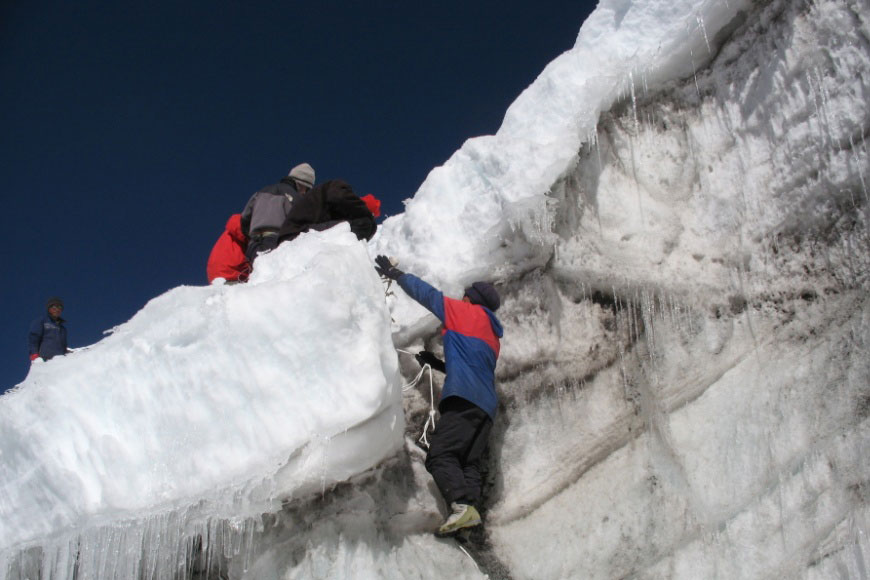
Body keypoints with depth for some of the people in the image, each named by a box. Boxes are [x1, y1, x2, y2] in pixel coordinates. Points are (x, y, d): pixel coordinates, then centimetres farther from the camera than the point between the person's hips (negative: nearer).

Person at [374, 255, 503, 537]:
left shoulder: (468, 312, 9)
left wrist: (395, 273, 22)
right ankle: (472, 508, -16)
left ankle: (461, 504, -34)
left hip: (464, 398, -9)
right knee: (469, 461, 2)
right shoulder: (493, 336, 31)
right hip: (487, 405, 9)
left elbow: (427, 294, 12)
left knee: (440, 454, -18)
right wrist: (438, 363, 40)